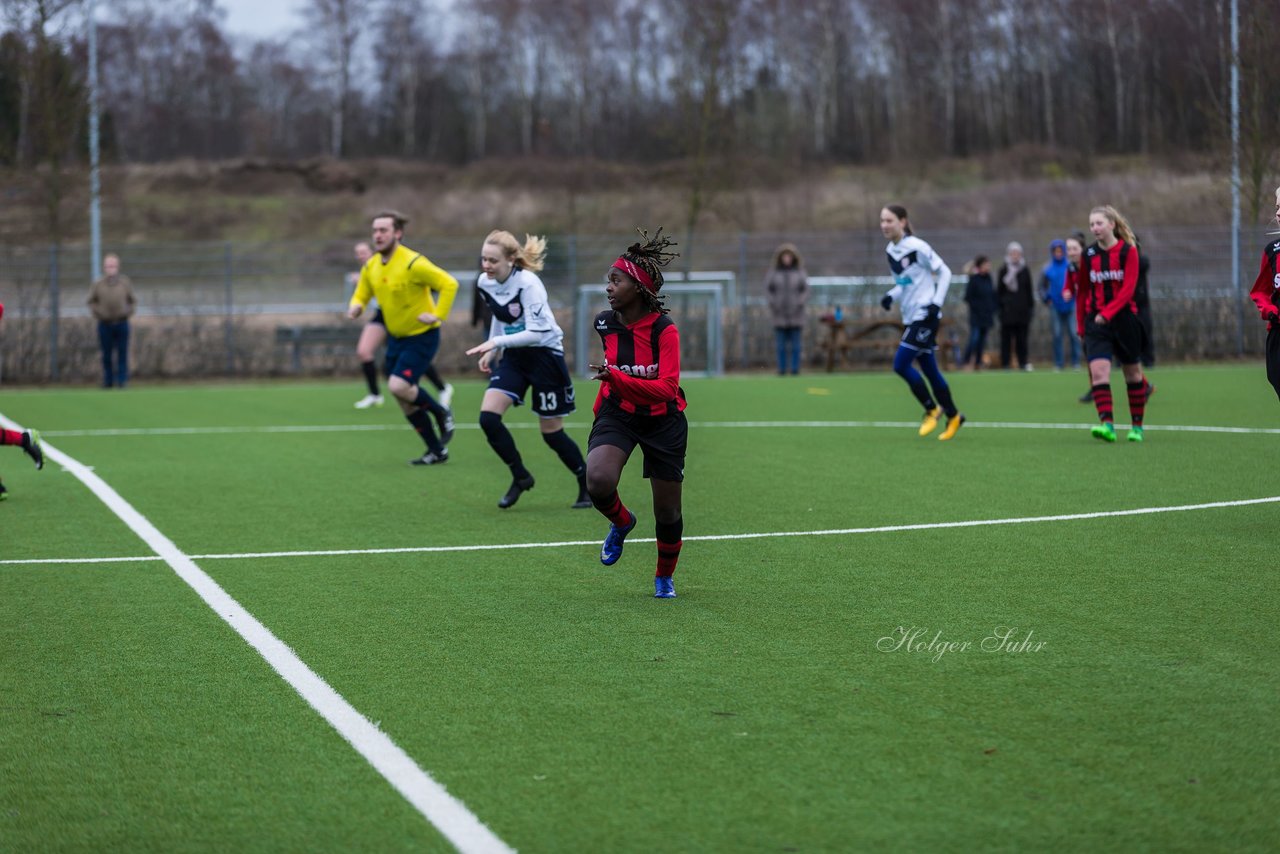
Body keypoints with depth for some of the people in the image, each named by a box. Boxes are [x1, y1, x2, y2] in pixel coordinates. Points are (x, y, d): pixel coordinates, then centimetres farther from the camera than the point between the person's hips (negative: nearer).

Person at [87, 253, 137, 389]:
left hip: (122, 323, 0)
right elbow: (92, 301, 10)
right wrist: (97, 312, -4)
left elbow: (132, 301, 11)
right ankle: (108, 381, 13)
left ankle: (122, 381, 3)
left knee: (122, 354, 0)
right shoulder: (97, 284, -1)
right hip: (105, 325, 0)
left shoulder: (125, 283, 2)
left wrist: (128, 312, -3)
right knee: (107, 356, 5)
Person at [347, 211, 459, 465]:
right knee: (406, 403, 7)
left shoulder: (413, 263, -21)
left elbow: (449, 284, -21)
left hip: (421, 336, -7)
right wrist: (356, 307, -8)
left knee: (398, 386, -23)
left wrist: (437, 315, -25)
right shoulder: (371, 267, 1)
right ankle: (437, 451, 20)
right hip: (395, 337, 7)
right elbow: (361, 294, 14)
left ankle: (441, 413, 4)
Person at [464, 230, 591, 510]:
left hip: (545, 355, -6)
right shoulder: (485, 283, -3)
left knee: (551, 432, 1)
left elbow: (537, 333, -29)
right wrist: (492, 351, 15)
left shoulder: (528, 284, -24)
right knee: (488, 416, -14)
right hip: (514, 356, 6)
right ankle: (520, 477, 5)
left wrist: (496, 342, -33)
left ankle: (588, 486, 23)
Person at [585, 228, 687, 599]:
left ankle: (664, 577, 35)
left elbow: (667, 388, -29)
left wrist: (617, 378, -41)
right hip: (617, 413, 2)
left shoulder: (664, 329, -20)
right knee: (598, 480, -28)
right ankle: (621, 522, 6)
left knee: (667, 511, 7)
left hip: (662, 421, -2)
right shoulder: (605, 322, -6)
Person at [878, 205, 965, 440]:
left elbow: (945, 273, -9)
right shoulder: (890, 251, 9)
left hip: (926, 315, -8)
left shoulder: (917, 247, -14)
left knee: (901, 365, -13)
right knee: (929, 370, 10)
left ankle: (932, 409, 2)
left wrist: (936, 303, -17)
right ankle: (953, 416, 23)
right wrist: (891, 296, 0)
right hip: (911, 318, 8)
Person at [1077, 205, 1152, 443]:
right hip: (1095, 320, 2)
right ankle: (1107, 424, -26)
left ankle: (1137, 425, 23)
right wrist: (1081, 326, 13)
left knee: (1132, 372, 10)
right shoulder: (1088, 255, 6)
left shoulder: (1128, 251, -5)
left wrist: (1107, 313, -23)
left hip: (1124, 318, -2)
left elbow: (1128, 288, -14)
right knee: (1098, 370, -18)